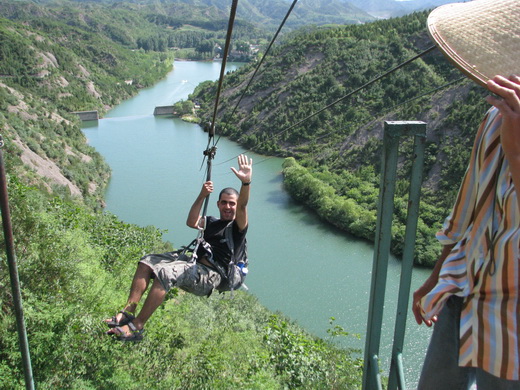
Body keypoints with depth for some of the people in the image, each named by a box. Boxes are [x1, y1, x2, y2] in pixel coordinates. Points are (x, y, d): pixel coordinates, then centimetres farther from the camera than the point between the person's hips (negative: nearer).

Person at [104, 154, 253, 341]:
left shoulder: (238, 226, 3)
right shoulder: (212, 222, 23)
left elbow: (242, 206, -18)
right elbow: (191, 222, 4)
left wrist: (246, 183, -38)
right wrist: (202, 196, -10)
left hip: (210, 275, -8)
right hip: (194, 265, 8)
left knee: (165, 272, -31)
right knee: (147, 262, -6)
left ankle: (136, 327, -24)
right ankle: (128, 312, -12)